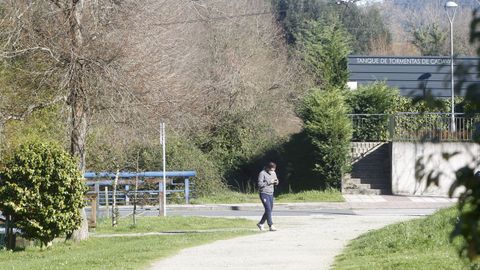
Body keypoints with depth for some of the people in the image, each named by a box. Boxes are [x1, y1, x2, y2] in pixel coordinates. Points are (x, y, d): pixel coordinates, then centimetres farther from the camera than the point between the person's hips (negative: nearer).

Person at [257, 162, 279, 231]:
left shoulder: (273, 173, 9)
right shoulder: (262, 173, -12)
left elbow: (276, 183, 18)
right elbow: (260, 184, -16)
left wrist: (276, 182, -6)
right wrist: (269, 182, -21)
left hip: (271, 194, 7)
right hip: (264, 193, -7)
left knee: (269, 210, 9)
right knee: (268, 209, -14)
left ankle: (260, 223, 24)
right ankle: (271, 226, -13)